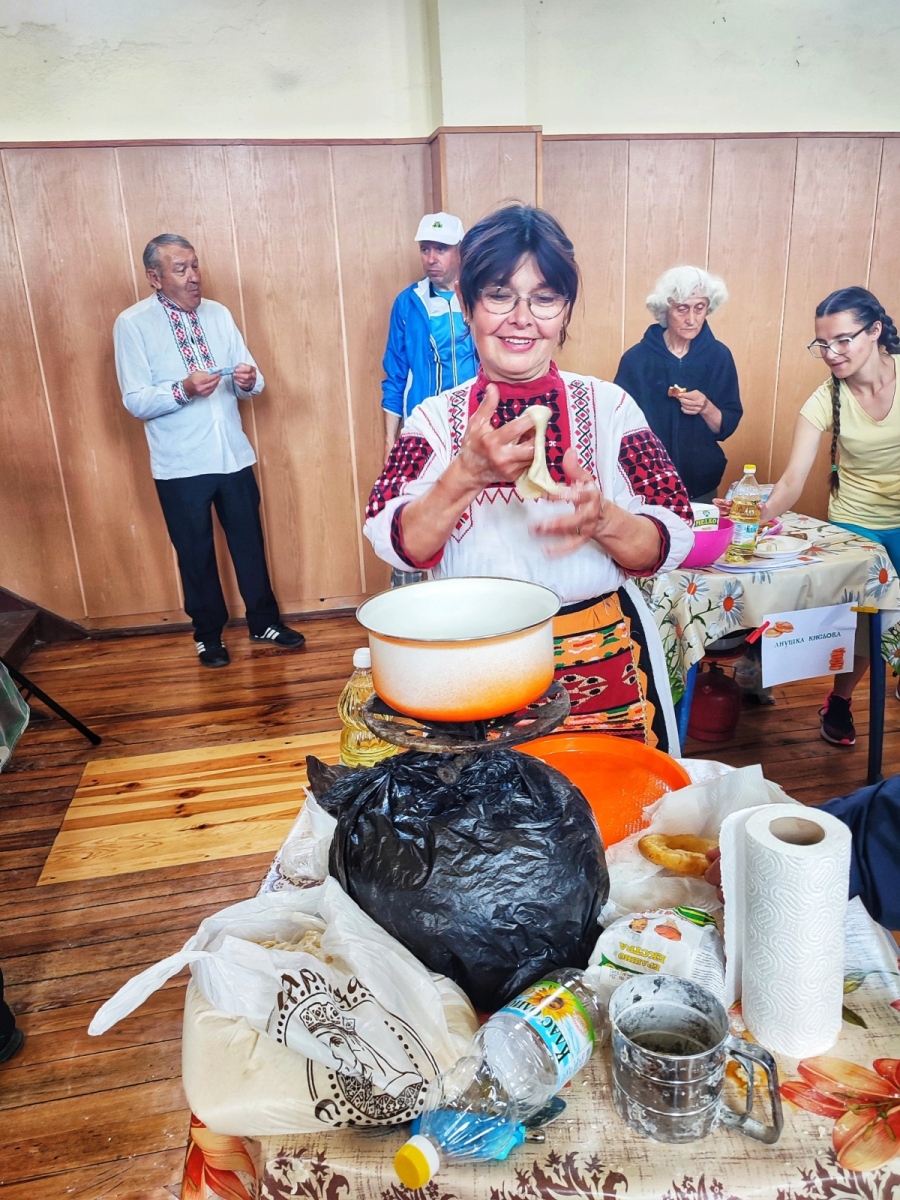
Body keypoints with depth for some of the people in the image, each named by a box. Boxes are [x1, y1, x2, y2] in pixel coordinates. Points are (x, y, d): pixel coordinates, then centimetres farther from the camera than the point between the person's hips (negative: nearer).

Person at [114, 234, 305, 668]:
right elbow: (135, 401, -11)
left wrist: (249, 380, -17)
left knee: (249, 543, 13)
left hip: (234, 455, 4)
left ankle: (264, 621, 30)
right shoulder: (132, 323, -7)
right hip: (180, 465, -3)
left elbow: (250, 382, 7)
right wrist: (183, 390, -27)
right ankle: (208, 633, 27)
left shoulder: (218, 314, 6)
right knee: (196, 552, 10)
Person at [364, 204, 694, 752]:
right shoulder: (437, 417, -2)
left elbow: (673, 542, -7)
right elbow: (397, 546, -12)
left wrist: (602, 519, -27)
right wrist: (467, 474, -27)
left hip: (602, 668, 1)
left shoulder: (608, 405, -3)